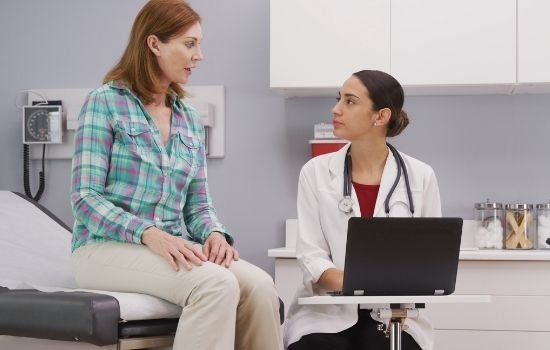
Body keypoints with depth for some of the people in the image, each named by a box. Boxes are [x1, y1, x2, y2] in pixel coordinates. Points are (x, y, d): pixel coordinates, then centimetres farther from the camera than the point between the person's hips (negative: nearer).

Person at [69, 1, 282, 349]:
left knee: (259, 285, -25)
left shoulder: (190, 119, 15)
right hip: (108, 245, -6)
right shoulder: (105, 102, -3)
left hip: (174, 246, 6)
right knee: (216, 284, -33)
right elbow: (86, 197, -10)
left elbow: (198, 205, 15)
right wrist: (149, 233, -24)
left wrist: (215, 234, -9)